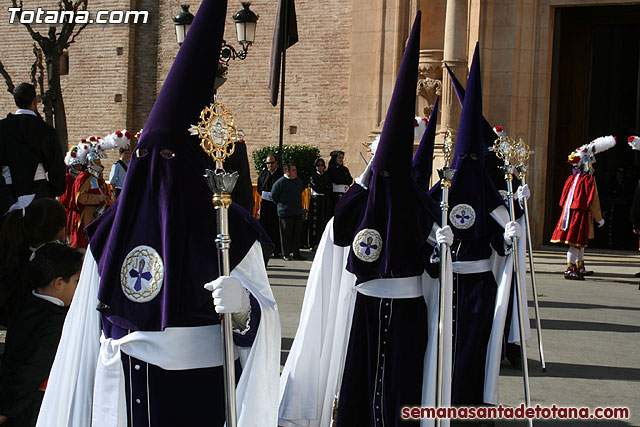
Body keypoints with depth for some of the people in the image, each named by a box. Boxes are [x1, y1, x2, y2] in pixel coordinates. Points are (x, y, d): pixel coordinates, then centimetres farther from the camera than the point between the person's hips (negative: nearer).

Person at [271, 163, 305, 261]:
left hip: (298, 212, 6)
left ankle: (296, 253, 15)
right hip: (285, 212, -6)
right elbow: (273, 196, -3)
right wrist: (281, 204, 6)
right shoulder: (280, 182, -10)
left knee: (297, 234, 8)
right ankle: (286, 254, 6)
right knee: (286, 234, -1)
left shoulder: (298, 181, 10)